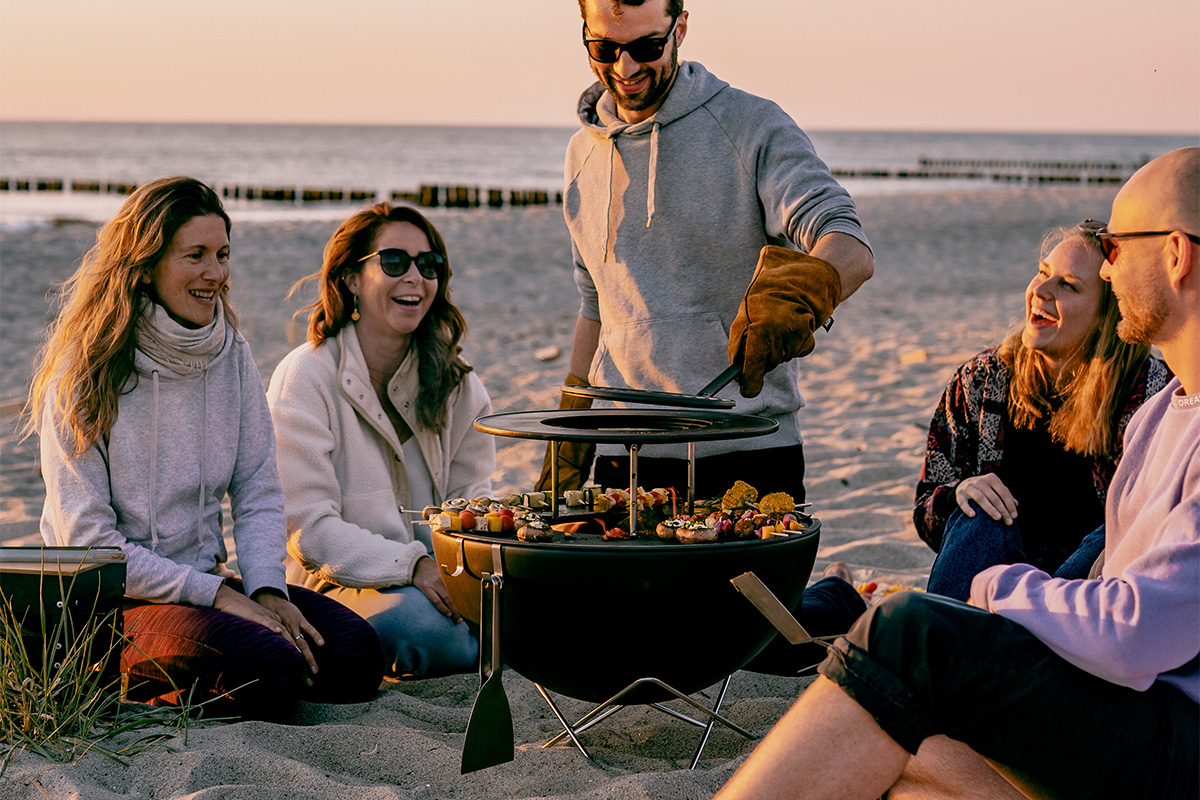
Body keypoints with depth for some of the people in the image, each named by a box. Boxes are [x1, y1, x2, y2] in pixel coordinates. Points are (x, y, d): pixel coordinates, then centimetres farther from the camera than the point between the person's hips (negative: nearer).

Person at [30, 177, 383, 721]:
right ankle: (123, 692, -4)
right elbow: (88, 543, -14)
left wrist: (267, 589, -11)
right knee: (271, 671, -30)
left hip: (206, 580, 7)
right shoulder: (84, 374, -12)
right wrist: (218, 595, -18)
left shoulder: (231, 355, 6)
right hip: (107, 600, -7)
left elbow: (258, 492, 8)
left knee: (356, 654, -15)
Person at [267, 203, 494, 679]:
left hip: (432, 573, 5)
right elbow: (307, 527, -15)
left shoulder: (454, 383, 8)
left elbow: (471, 497, 9)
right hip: (334, 583, -5)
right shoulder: (306, 377, -10)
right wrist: (412, 567, -27)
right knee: (425, 622, -36)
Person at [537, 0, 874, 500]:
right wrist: (567, 455, 17)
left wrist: (796, 294, -39)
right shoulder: (584, 153, 13)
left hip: (748, 457, -4)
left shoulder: (754, 127, -4)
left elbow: (852, 251, -16)